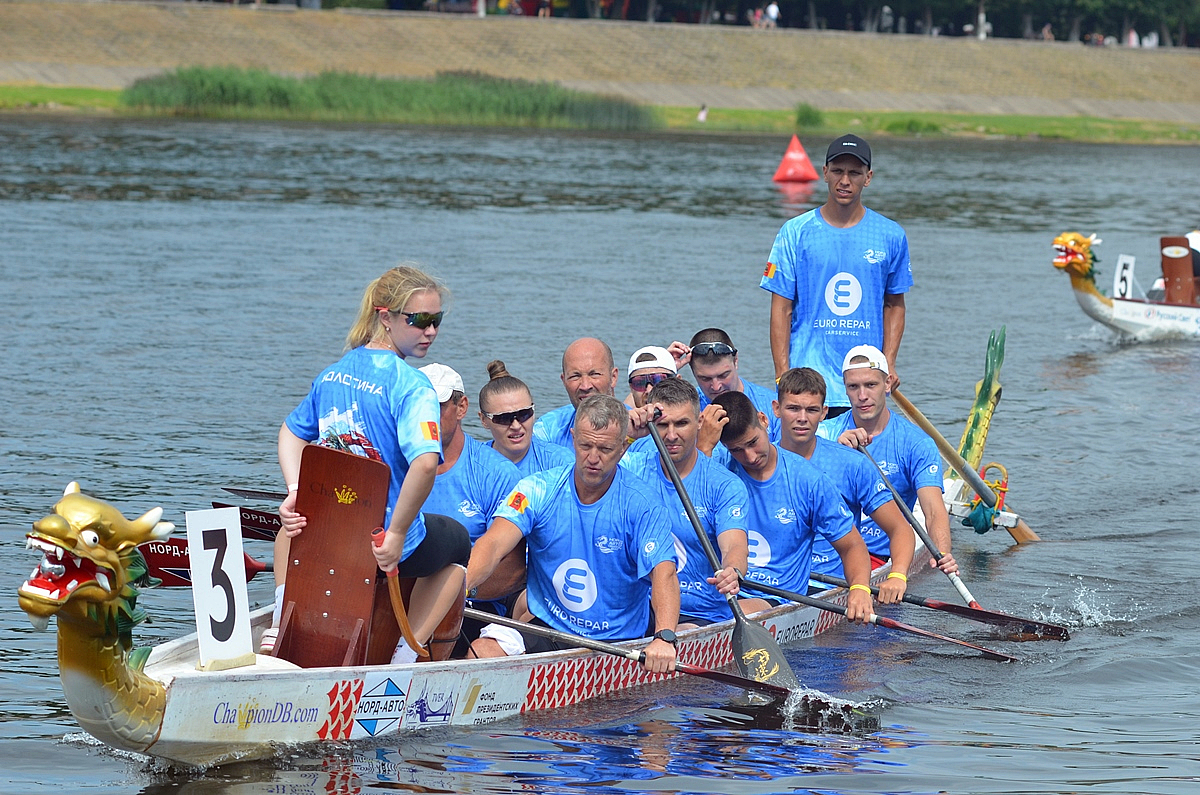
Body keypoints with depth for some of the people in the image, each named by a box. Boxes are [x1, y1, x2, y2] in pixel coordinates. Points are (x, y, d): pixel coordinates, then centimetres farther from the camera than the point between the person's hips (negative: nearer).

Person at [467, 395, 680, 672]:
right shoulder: (538, 491, -2)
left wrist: (665, 637, -39)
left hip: (620, 641, 0)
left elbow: (663, 572, -20)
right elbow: (493, 545, -15)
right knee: (482, 651, -25)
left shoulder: (640, 504, -7)